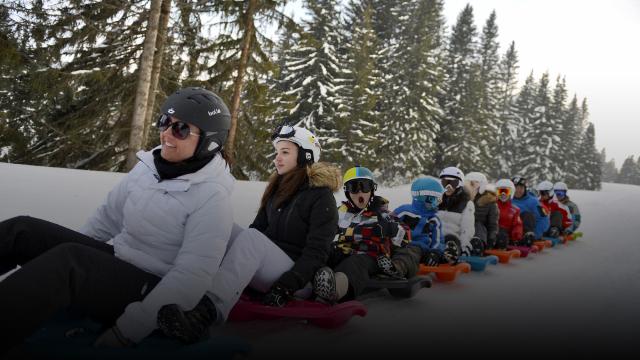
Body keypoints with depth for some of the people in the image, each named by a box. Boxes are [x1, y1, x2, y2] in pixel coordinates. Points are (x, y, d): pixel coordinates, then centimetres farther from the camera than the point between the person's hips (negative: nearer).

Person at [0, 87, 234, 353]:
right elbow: (109, 217, 13)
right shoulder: (148, 166, 3)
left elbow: (192, 278, -22)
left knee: (66, 259, -32)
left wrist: (124, 334, -23)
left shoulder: (212, 197, -17)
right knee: (22, 230, -10)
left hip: (152, 290, -7)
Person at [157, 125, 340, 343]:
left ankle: (207, 313, -55)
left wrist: (286, 287, -24)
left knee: (250, 238, -33)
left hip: (301, 281, -7)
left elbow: (317, 251, -14)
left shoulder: (322, 196, -6)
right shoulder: (278, 187, 15)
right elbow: (258, 227, 12)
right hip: (265, 266, 7)